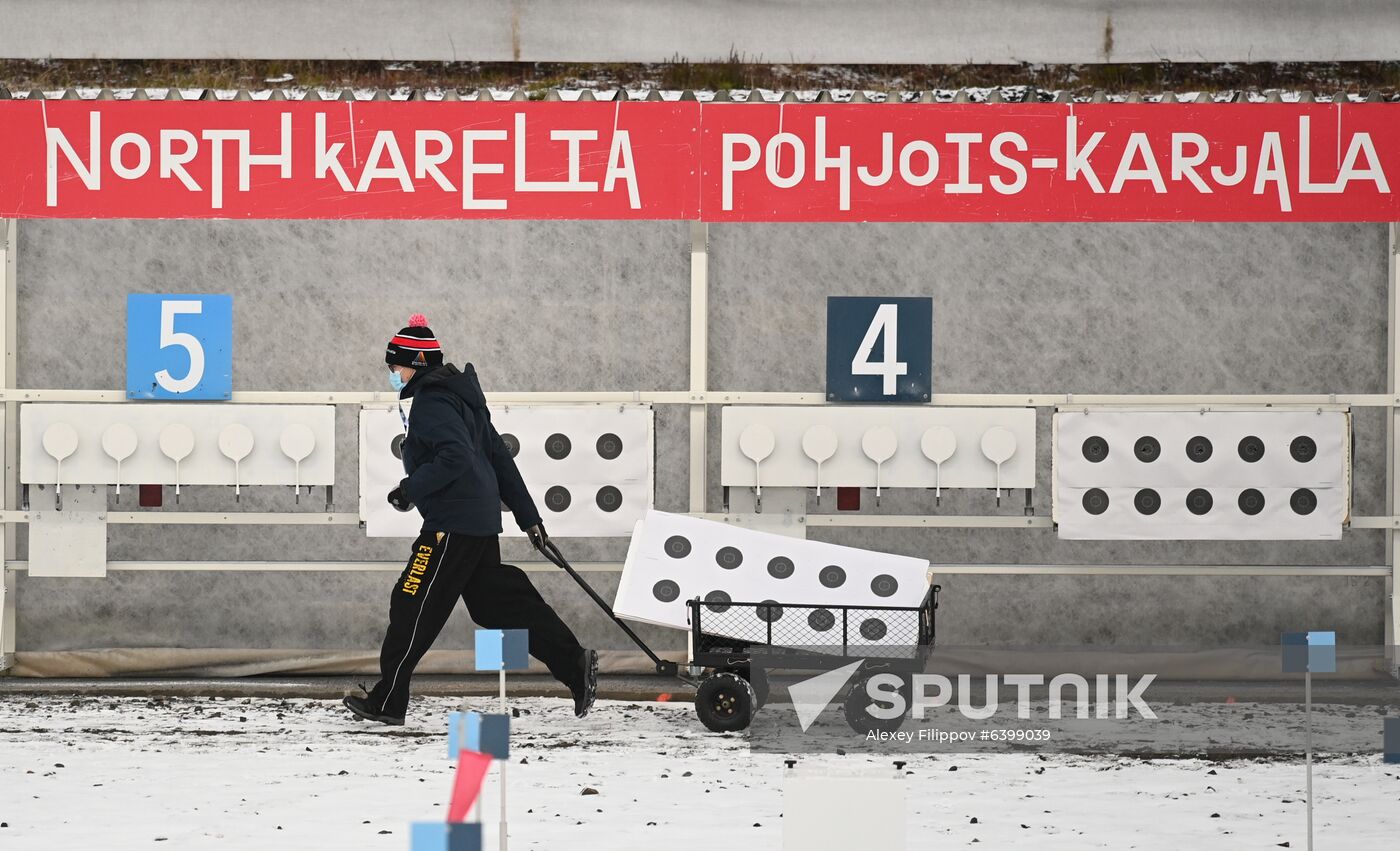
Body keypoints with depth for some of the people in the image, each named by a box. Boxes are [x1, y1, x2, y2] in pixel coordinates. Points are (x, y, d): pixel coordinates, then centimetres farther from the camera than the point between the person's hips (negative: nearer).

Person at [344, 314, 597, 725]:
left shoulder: (432, 402, -13)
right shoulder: (457, 397, 19)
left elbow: (456, 456, -27)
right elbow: (499, 455, 20)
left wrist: (411, 489, -18)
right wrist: (527, 515, 22)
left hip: (453, 524, -10)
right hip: (480, 519, 10)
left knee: (412, 604, -4)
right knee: (497, 602, 12)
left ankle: (387, 701, 0)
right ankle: (575, 665, 10)